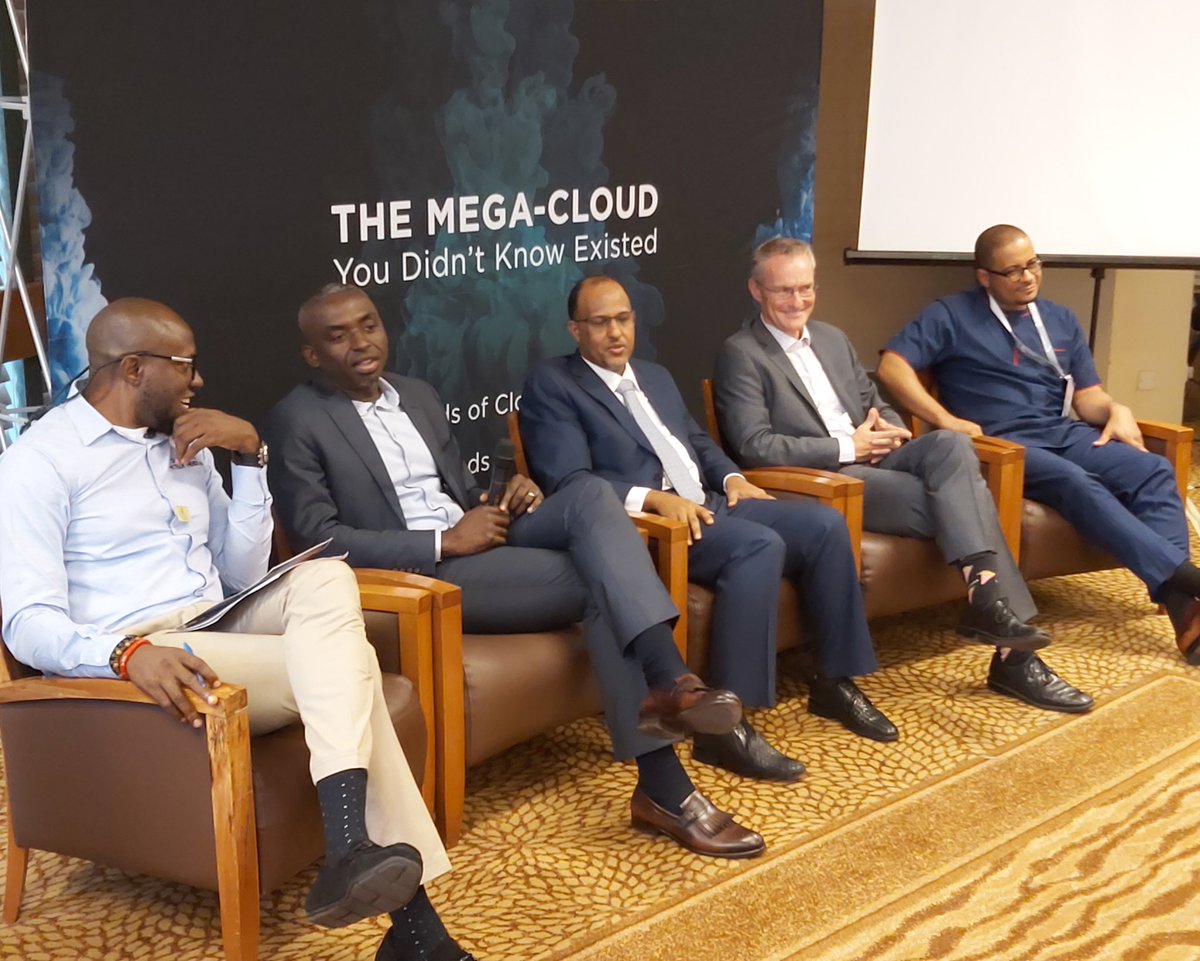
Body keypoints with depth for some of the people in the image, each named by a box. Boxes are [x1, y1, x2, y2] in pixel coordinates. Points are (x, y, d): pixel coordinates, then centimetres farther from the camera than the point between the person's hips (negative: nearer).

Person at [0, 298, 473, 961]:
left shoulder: (185, 446, 17)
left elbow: (242, 575, 17)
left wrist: (249, 455, 5)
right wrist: (128, 652, -36)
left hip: (221, 630, 7)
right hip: (136, 659, -6)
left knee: (326, 580, -24)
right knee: (342, 666, -25)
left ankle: (352, 852, -35)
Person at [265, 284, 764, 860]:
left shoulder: (419, 395, 19)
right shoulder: (298, 421, -3)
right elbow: (317, 539, -13)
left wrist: (501, 502, -1)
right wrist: (444, 542, -18)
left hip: (474, 540, 7)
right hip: (412, 574, -7)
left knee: (591, 496, -22)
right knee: (598, 580, -23)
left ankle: (669, 681, -33)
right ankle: (664, 786, -24)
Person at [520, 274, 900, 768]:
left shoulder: (656, 377, 24)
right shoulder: (551, 384, -1)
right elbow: (570, 482, -13)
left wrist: (731, 476, 7)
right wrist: (655, 499, -25)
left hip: (708, 504, 8)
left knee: (823, 524, -10)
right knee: (760, 545, -32)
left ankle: (834, 681, 3)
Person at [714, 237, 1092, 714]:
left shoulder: (833, 339, 21)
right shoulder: (740, 355, -3)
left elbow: (878, 405, 24)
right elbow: (755, 447, -14)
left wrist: (888, 429, -3)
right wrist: (848, 447, -15)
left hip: (873, 461, 7)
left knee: (951, 443, -24)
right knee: (955, 502, -23)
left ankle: (986, 598, -29)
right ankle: (1012, 655, -22)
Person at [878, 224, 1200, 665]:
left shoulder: (1061, 320, 21)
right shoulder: (952, 314, 5)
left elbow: (1086, 395, 17)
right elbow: (892, 366, -6)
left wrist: (1116, 409, -6)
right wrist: (945, 420, -15)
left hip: (1063, 433, 5)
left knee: (1154, 472, -21)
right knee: (1076, 483, -34)